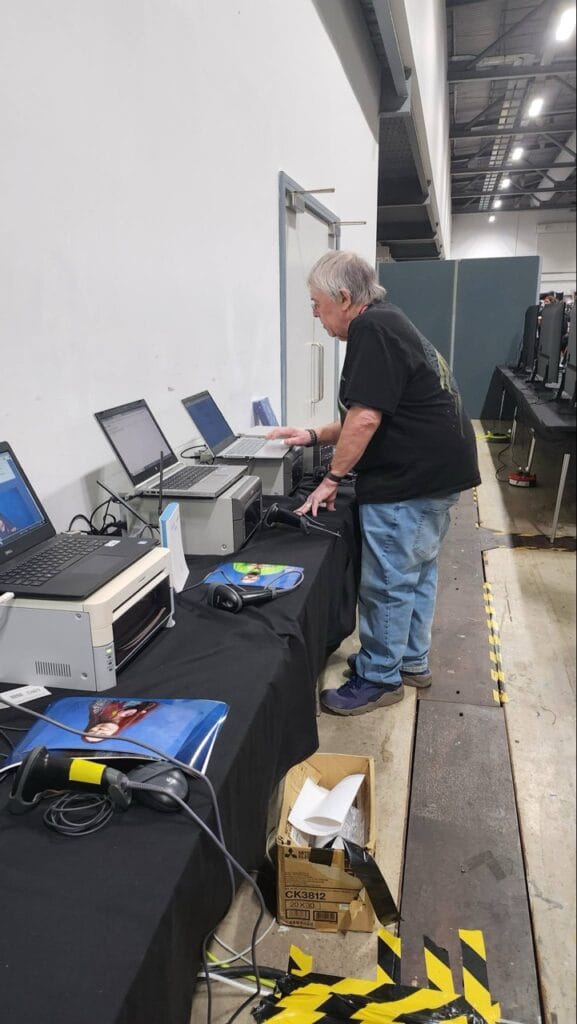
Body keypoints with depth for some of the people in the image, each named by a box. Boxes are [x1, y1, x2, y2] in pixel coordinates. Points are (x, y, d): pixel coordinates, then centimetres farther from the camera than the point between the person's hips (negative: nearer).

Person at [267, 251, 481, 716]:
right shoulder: (390, 323, 16)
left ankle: (380, 678, 17)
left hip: (409, 482, -11)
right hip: (436, 472, 11)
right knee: (416, 571, 19)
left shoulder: (372, 329, -17)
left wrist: (332, 478, -13)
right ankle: (411, 660, 34)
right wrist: (313, 436, 15)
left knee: (388, 582, 2)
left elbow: (366, 418, -24)